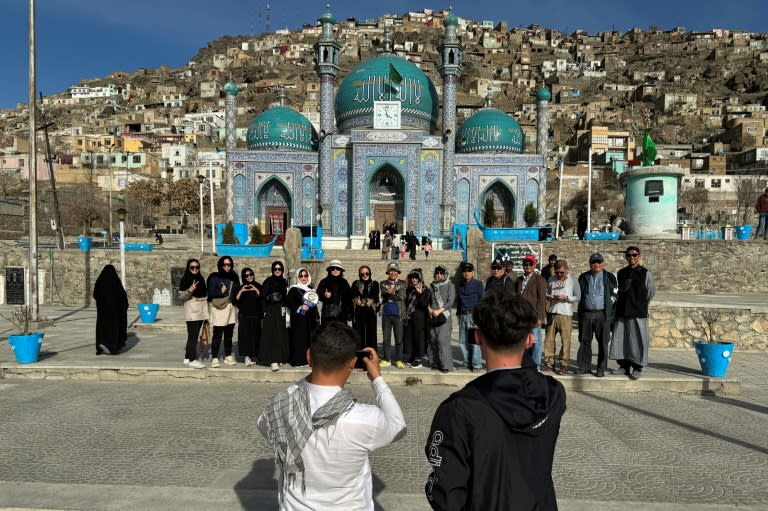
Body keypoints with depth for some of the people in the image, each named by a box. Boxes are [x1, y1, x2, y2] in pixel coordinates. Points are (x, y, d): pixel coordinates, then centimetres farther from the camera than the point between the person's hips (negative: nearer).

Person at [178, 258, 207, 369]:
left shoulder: (201, 279, 14)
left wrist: (206, 309, 18)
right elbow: (181, 296, -7)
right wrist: (190, 290, -25)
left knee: (194, 335, 9)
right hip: (192, 310, -6)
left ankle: (188, 357, 17)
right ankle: (191, 360, -5)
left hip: (201, 309, 7)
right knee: (193, 335, -9)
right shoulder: (185, 279, -4)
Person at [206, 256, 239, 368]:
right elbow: (210, 293, -5)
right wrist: (221, 292, -18)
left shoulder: (234, 277, 14)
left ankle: (228, 356, 18)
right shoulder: (214, 277, -1)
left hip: (231, 308, 5)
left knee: (229, 334, 9)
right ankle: (214, 358, -2)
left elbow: (237, 291, 20)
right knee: (217, 334, -8)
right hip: (219, 308, -5)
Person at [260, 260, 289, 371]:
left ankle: (279, 358, 16)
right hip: (270, 311, -5)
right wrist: (269, 297, -24)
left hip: (281, 311, 6)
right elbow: (263, 296, -6)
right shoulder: (268, 281, -3)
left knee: (281, 335, 6)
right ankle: (273, 361, -13)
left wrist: (285, 307, 13)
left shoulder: (284, 281, 13)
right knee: (272, 335, -10)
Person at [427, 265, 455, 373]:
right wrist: (430, 309, -2)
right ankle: (434, 362, 15)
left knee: (443, 339, -12)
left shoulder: (450, 285, 3)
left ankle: (446, 365, -10)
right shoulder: (432, 285, 16)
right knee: (433, 339, 5)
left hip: (444, 316, -5)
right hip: (433, 316, 5)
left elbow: (451, 301, -5)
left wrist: (439, 311, -13)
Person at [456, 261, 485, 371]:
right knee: (462, 342, 7)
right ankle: (467, 363, 17)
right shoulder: (459, 286, 16)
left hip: (473, 315, -5)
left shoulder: (478, 284, 0)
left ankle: (477, 364, 0)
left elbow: (482, 300, -3)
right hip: (462, 316, 6)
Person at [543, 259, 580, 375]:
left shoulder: (573, 281, 2)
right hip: (552, 313, 3)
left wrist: (566, 298, -13)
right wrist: (549, 297, -4)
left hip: (566, 314, -3)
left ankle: (564, 365, 2)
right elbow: (545, 294, 18)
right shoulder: (551, 280, 10)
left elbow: (578, 297, 1)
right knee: (549, 338, 3)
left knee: (565, 340, -4)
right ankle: (549, 362, 13)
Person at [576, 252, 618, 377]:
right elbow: (579, 294, 16)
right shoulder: (583, 277, 11)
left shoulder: (610, 277, 4)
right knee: (584, 341, 5)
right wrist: (580, 312, 9)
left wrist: (609, 311, 0)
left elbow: (615, 294, 5)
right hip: (586, 314, 2)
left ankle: (601, 369, 8)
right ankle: (584, 366, 13)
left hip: (602, 314, -2)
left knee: (603, 342, 0)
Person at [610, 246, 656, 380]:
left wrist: (642, 305, 12)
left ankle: (637, 368, 8)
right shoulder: (621, 273, 9)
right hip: (622, 312, 4)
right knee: (620, 339, 6)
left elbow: (651, 292, 7)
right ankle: (624, 366, 18)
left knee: (638, 340, -1)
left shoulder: (645, 273, -3)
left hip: (638, 313, -4)